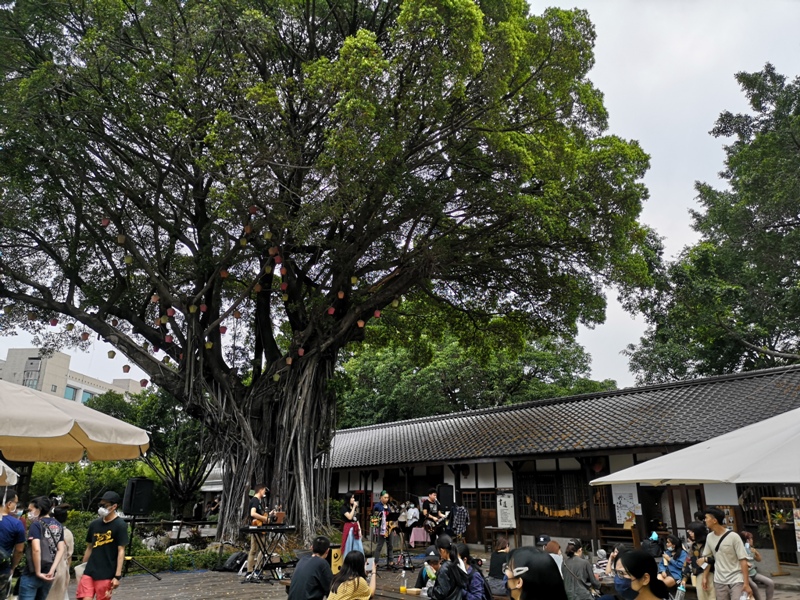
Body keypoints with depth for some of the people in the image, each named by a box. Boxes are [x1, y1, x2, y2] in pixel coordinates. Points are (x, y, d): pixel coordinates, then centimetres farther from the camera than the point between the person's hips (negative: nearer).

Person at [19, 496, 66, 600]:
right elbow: (61, 550, 2)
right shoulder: (58, 526, 10)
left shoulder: (36, 524, -9)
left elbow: (36, 549, -21)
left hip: (32, 573, -6)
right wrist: (52, 570, -4)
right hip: (48, 574, 6)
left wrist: (38, 572, -15)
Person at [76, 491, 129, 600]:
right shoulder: (94, 524, 7)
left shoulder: (120, 525, -9)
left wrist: (117, 576, -13)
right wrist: (82, 569, 15)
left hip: (106, 575, -4)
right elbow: (89, 548, 16)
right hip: (89, 572, 4)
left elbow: (121, 552, -10)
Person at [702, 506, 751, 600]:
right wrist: (705, 577, 10)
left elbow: (743, 560, -11)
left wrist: (746, 583, -15)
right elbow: (707, 558, 14)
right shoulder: (709, 537, 4)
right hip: (719, 582, 5)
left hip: (736, 580, -5)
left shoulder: (733, 536, -12)